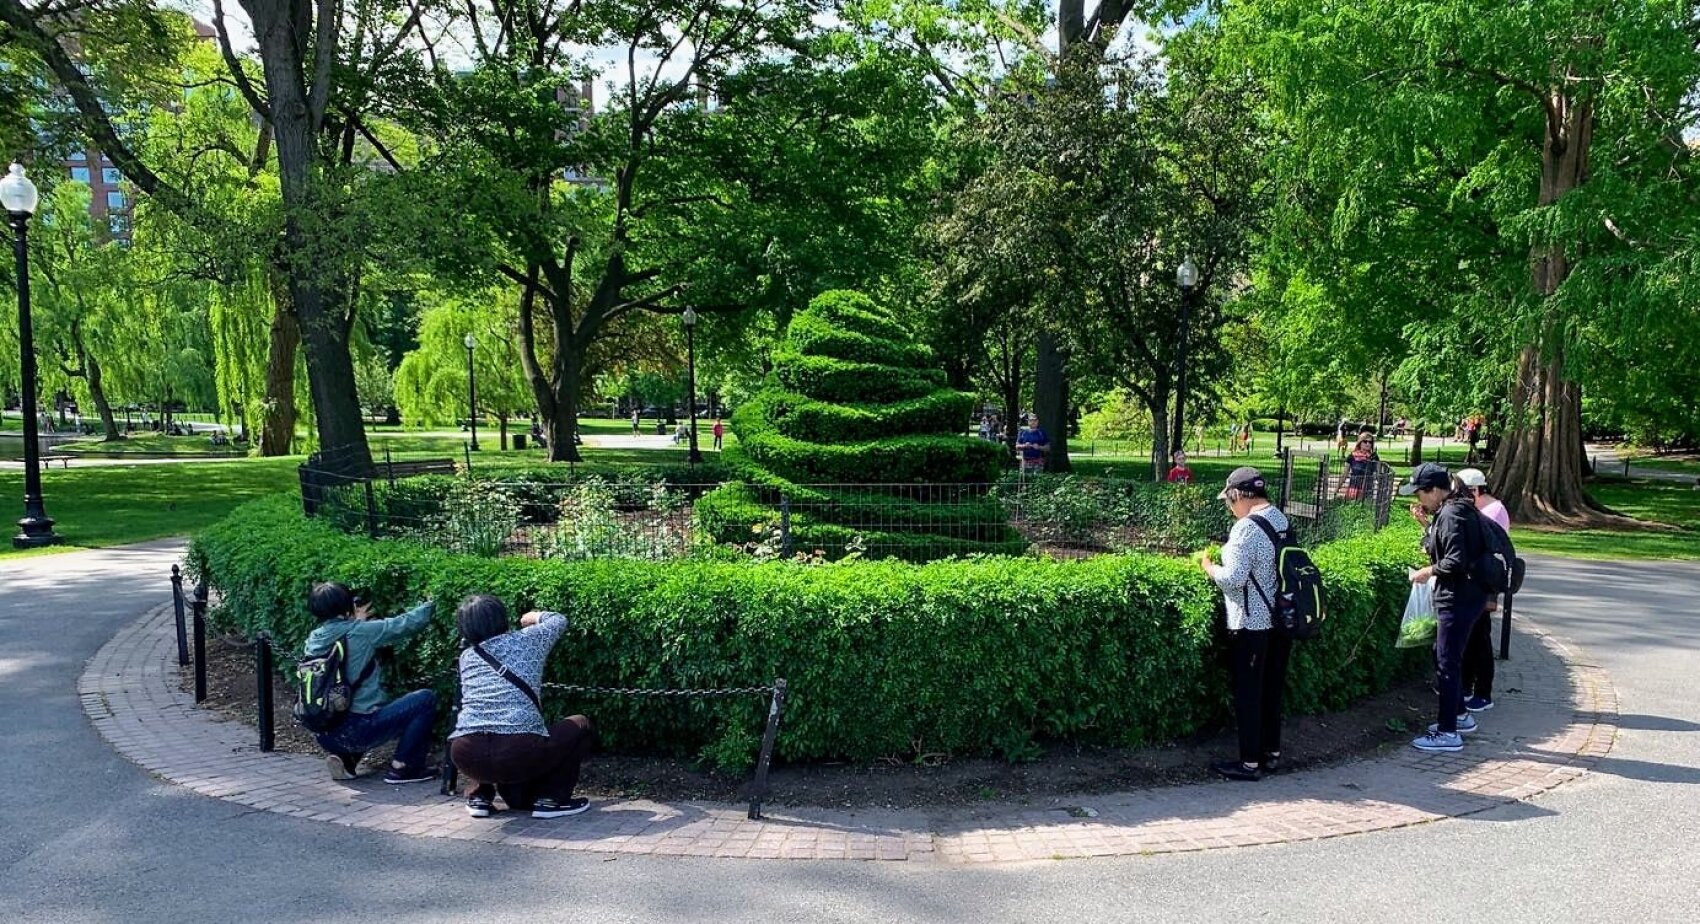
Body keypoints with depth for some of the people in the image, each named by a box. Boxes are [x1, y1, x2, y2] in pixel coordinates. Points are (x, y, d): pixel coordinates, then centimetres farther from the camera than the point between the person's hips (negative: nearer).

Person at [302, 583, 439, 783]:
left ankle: (344, 758, 15)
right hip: (357, 731, -8)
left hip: (325, 735, 8)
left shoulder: (313, 639, 6)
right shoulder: (360, 632, -11)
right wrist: (430, 606, 14)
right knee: (426, 699, 1)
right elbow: (404, 624, -1)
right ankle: (402, 767, 2)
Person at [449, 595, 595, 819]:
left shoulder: (467, 656, 20)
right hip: (520, 752, -4)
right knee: (581, 727, 22)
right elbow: (559, 621, 34)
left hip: (466, 755, 4)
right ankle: (550, 799, 12)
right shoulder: (527, 639, 13)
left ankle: (479, 796, 22)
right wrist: (536, 616, 56)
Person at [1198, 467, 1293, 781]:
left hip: (1251, 623, -8)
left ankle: (1250, 762, 7)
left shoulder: (1247, 527, -19)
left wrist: (1208, 565, -5)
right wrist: (1228, 557, 17)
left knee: (1248, 692, 1)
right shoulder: (1283, 522, 6)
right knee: (1272, 687, 17)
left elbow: (1233, 578, -23)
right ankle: (1272, 752, 27)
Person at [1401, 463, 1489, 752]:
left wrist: (1427, 572, -12)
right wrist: (1427, 522, 7)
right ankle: (1458, 714, 33)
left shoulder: (1450, 515, -19)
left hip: (1459, 598, -10)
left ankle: (1448, 732, 2)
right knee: (1445, 655, 21)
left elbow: (1455, 562, -26)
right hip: (1466, 595, 10)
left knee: (1447, 662, -4)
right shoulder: (1455, 509, 12)